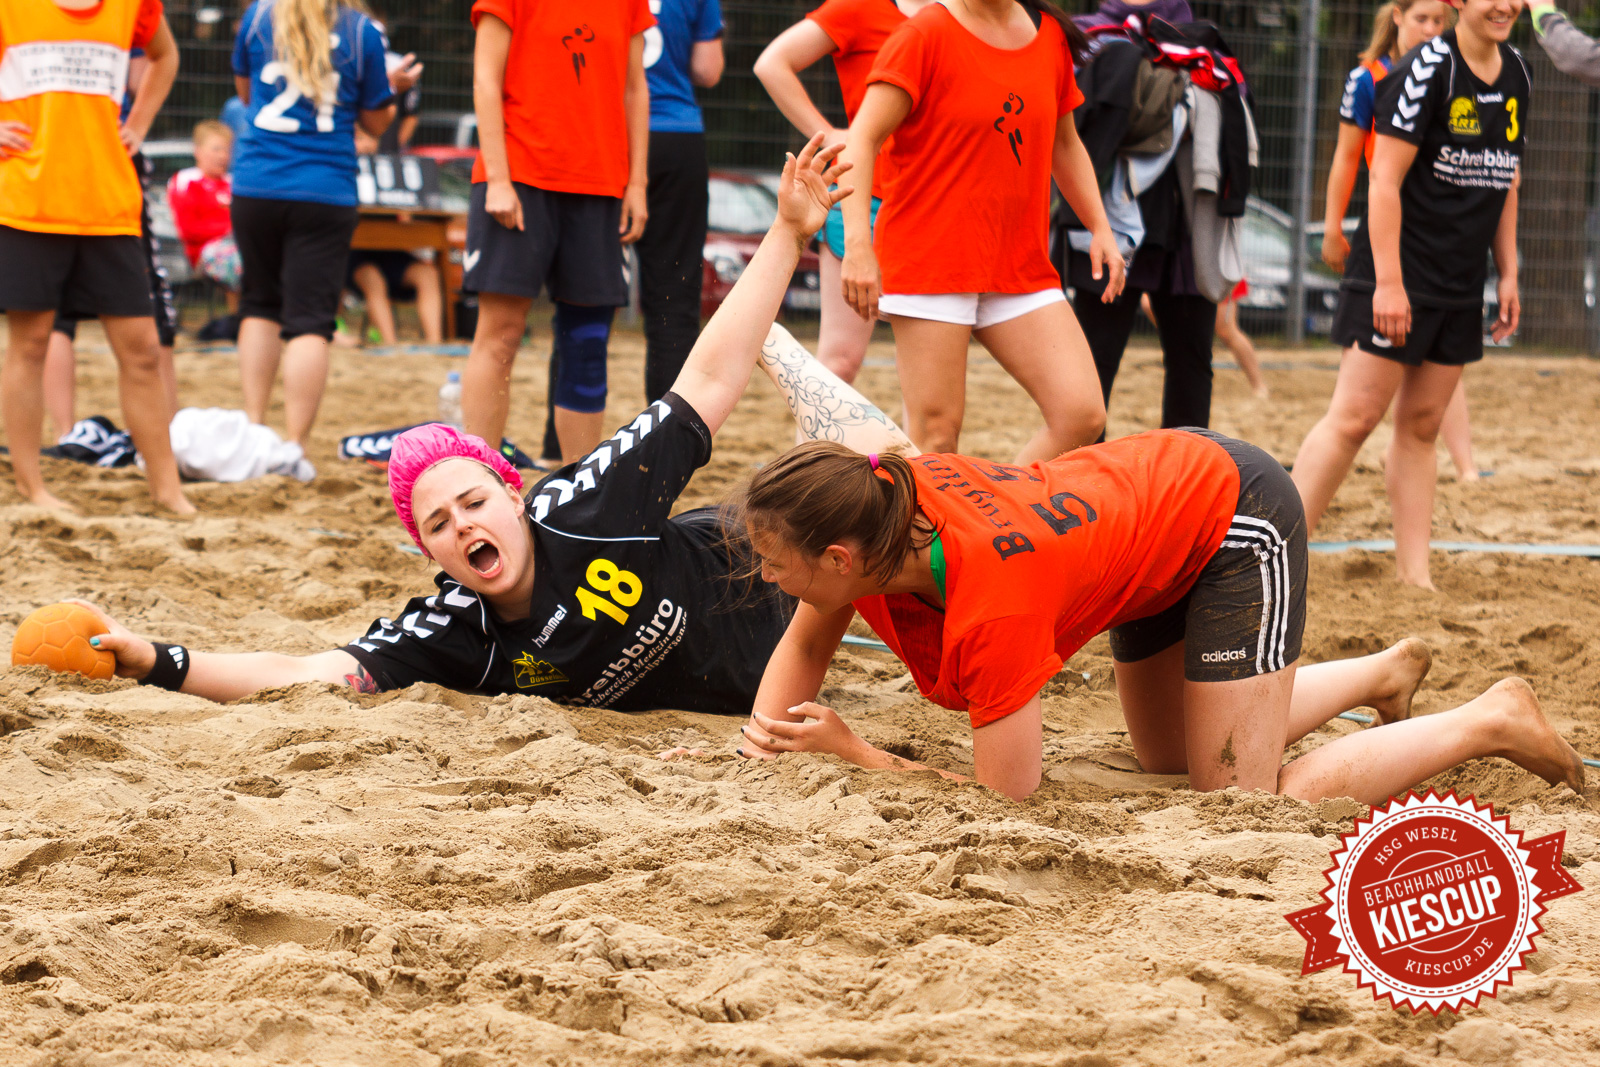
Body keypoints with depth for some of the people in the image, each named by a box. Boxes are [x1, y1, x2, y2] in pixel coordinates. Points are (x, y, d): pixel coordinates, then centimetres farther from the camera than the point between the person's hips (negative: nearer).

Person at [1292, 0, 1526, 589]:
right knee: (1353, 418, -9)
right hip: (1398, 278, -7)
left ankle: (1414, 574, 11)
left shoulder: (1516, 74, 10)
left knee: (1421, 426, 10)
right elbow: (1385, 180, -15)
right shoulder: (1428, 69, -13)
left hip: (1461, 288, 7)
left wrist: (1509, 274, 16)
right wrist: (1388, 282, -19)